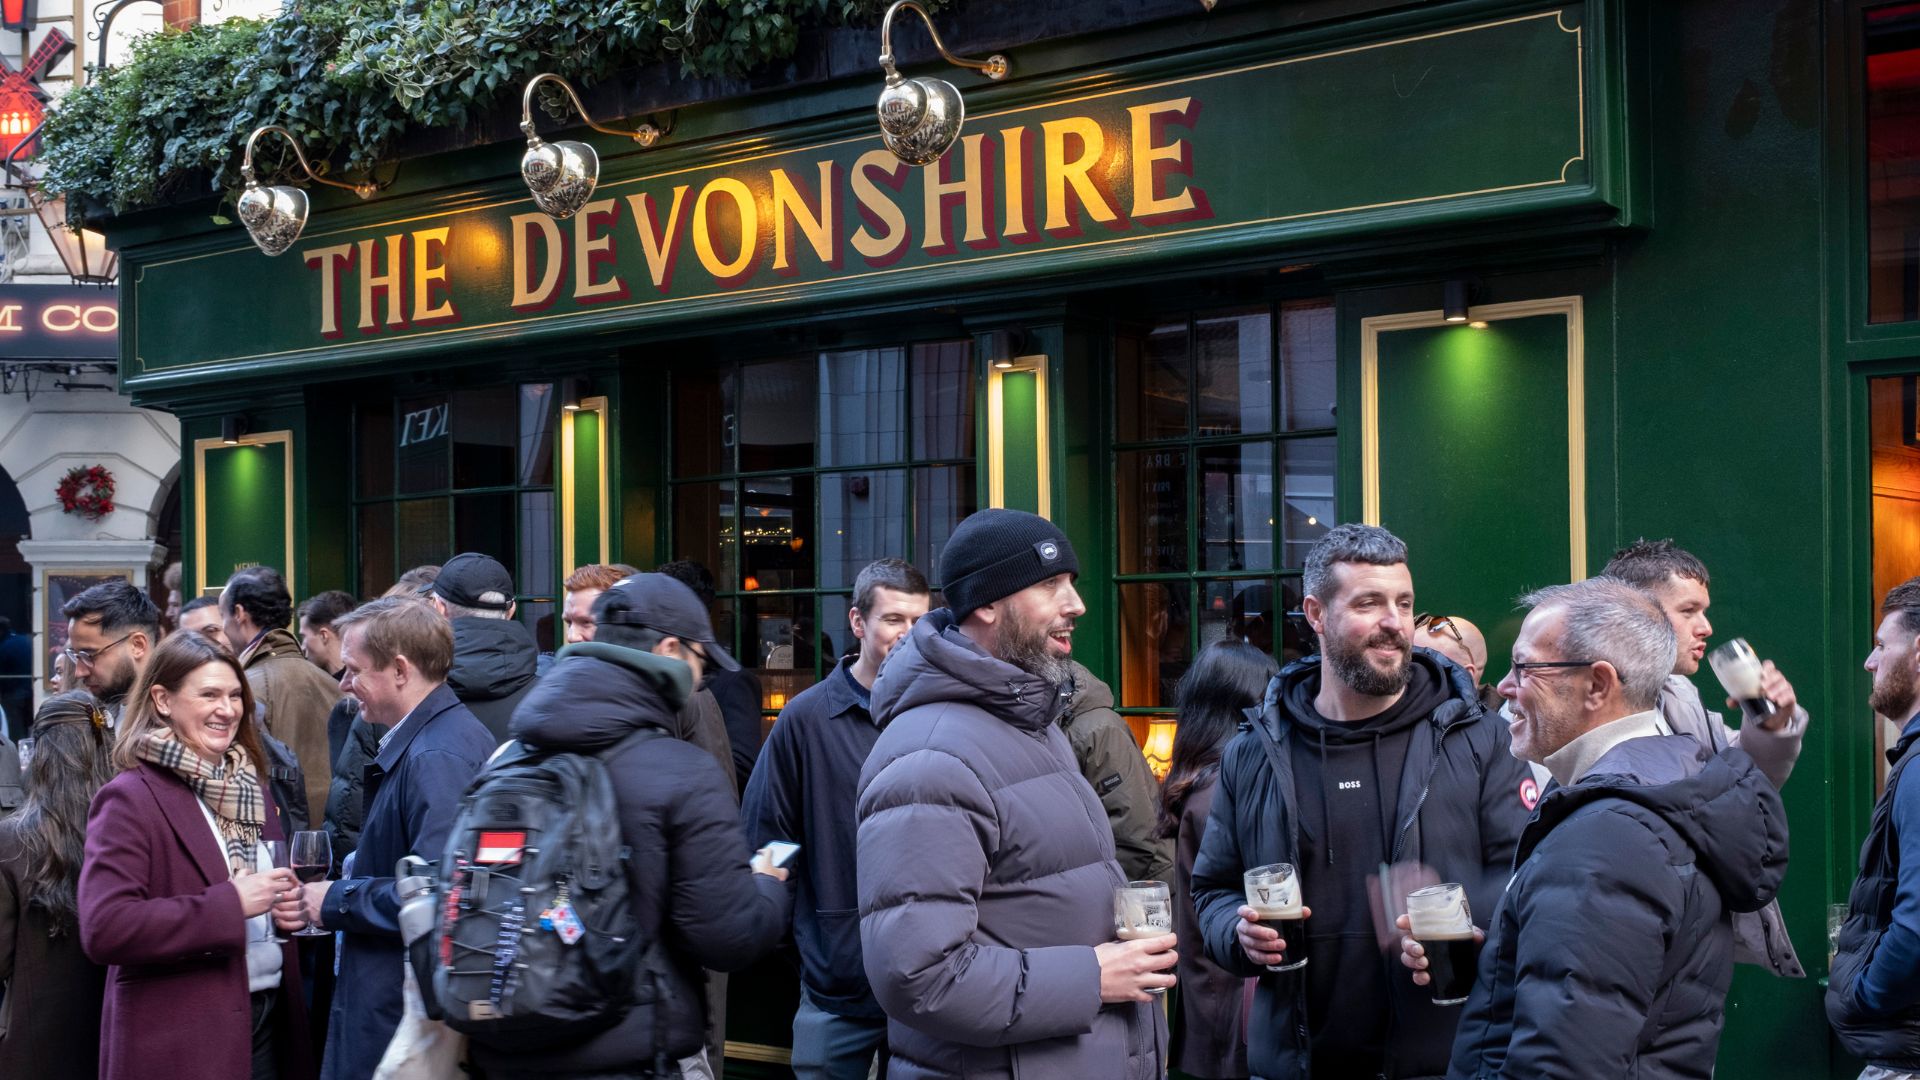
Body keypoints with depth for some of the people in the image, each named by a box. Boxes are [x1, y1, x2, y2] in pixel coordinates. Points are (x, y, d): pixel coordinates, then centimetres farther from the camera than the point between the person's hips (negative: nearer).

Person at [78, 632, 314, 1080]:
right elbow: (104, 929, -21)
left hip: (268, 1022, 7)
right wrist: (230, 904, -22)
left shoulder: (250, 789, 13)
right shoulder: (130, 800, -11)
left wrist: (289, 903, -1)